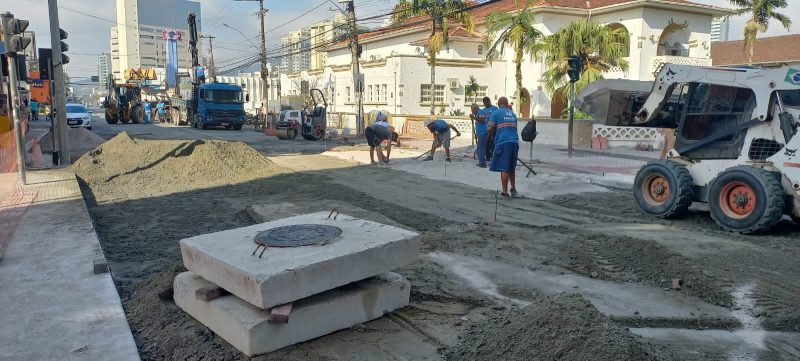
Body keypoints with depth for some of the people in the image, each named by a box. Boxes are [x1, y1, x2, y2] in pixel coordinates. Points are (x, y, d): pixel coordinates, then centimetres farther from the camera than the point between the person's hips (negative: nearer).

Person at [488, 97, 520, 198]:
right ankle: (513, 189, 23)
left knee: (504, 169, -2)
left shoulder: (496, 113, 0)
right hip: (515, 142, 6)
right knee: (511, 168, 19)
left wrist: (493, 135, 13)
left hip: (503, 142, -6)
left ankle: (505, 192, 0)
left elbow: (490, 129, -7)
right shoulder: (513, 114, 17)